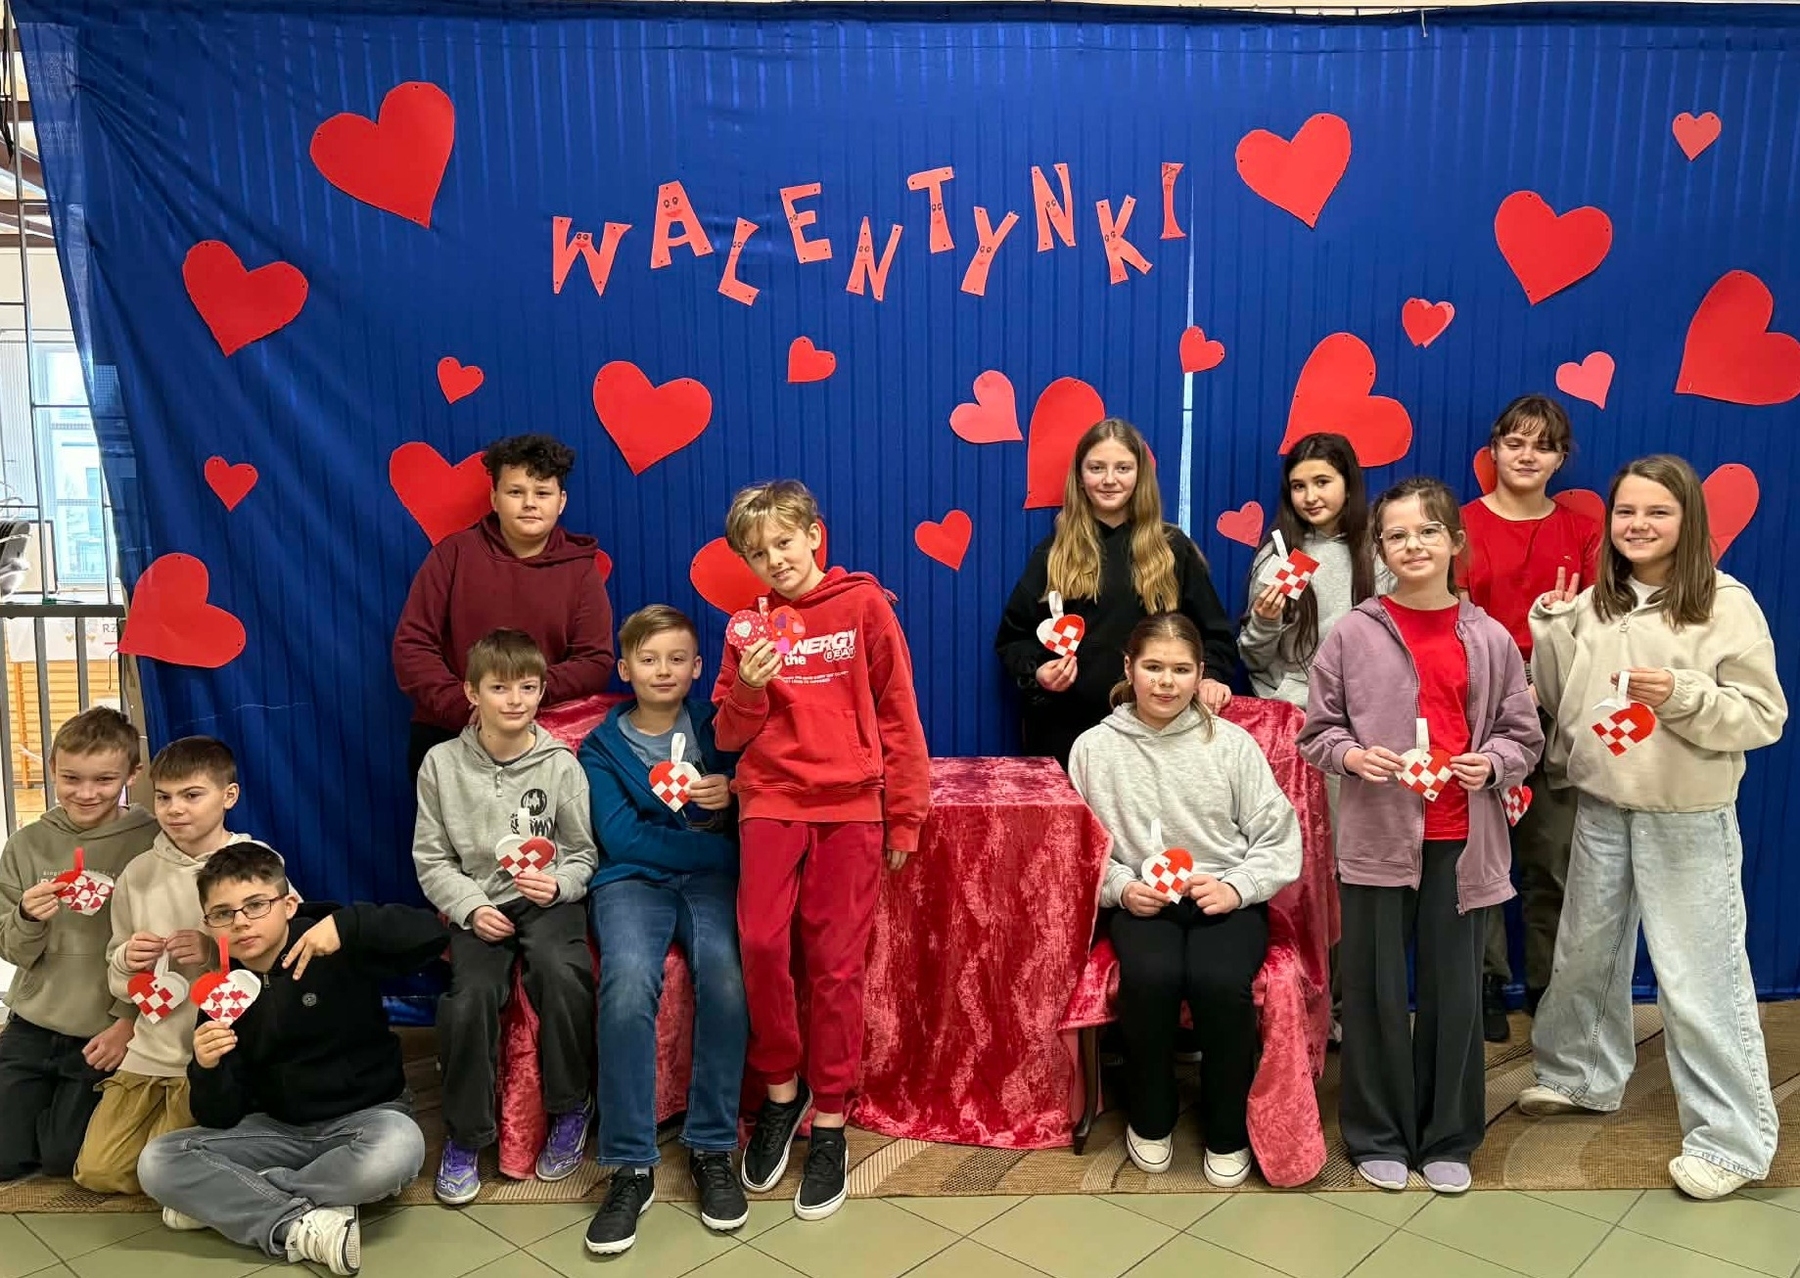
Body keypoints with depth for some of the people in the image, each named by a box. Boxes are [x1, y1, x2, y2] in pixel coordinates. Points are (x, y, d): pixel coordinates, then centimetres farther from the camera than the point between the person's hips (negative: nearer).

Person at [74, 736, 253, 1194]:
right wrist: (127, 962, -11)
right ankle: (170, 1116, 29)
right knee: (97, 1171, 3)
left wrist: (217, 953, -23)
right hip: (150, 1053, 5)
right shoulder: (138, 874, 2)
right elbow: (119, 984, 11)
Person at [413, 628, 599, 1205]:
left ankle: (570, 1107, -6)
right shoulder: (442, 764, 2)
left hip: (549, 900, 0)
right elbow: (432, 859, 5)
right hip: (477, 904, 1)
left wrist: (557, 884, -15)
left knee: (561, 972, -31)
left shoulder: (560, 764, 0)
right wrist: (472, 908, -10)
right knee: (470, 996, -27)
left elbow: (584, 853, 5)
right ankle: (464, 1136, -3)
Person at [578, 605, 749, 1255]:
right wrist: (712, 844, -11)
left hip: (710, 876, 1)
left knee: (724, 974, -32)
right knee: (629, 983, -32)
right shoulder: (602, 747, 9)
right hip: (633, 879, 0)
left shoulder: (717, 728, 11)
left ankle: (712, 1150, -17)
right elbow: (622, 840, -4)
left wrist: (733, 794, -13)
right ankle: (630, 1166, -21)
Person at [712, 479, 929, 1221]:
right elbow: (729, 735, 8)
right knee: (760, 943, -11)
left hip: (851, 804, -2)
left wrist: (905, 815, -1)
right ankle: (782, 1088, 13)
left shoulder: (863, 605, -1)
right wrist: (748, 690, -13)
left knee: (837, 962, 1)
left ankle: (830, 1120, 15)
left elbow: (897, 715, 1)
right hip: (772, 800, 2)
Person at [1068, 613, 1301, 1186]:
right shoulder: (1094, 747, 4)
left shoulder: (1231, 742, 3)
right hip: (1140, 902, 0)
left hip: (1227, 899, 0)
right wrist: (1121, 887, -11)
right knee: (1151, 977, -32)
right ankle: (1150, 1120, -2)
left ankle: (1227, 1132, -2)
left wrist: (1236, 886, -11)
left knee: (1219, 981, -31)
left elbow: (1279, 838, 5)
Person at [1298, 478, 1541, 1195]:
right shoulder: (1354, 633, -3)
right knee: (1375, 992, 6)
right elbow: (1316, 732, 2)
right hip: (1376, 837, -1)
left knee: (1455, 991, 9)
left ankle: (1448, 1138, 26)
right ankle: (1378, 1136, 22)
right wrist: (1352, 756, -17)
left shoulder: (1490, 639, 2)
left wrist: (1491, 764, -12)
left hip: (1461, 840, 2)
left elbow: (1523, 734, 8)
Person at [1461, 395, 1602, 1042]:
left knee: (1555, 859, 7)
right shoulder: (1463, 526, 2)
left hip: (1559, 716, 2)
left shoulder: (1582, 533, 10)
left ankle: (1548, 983, 21)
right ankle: (1486, 981, 17)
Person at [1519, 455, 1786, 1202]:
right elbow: (1561, 701, 8)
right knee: (1585, 951, 18)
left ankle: (1732, 1138, 12)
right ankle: (1583, 1074, 39)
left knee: (1699, 976, -2)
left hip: (1689, 817, -5)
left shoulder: (1727, 604, -10)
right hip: (1600, 807, 6)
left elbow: (1764, 717, -11)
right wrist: (1551, 627, -4)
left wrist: (1683, 696, -26)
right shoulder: (1592, 603, 5)